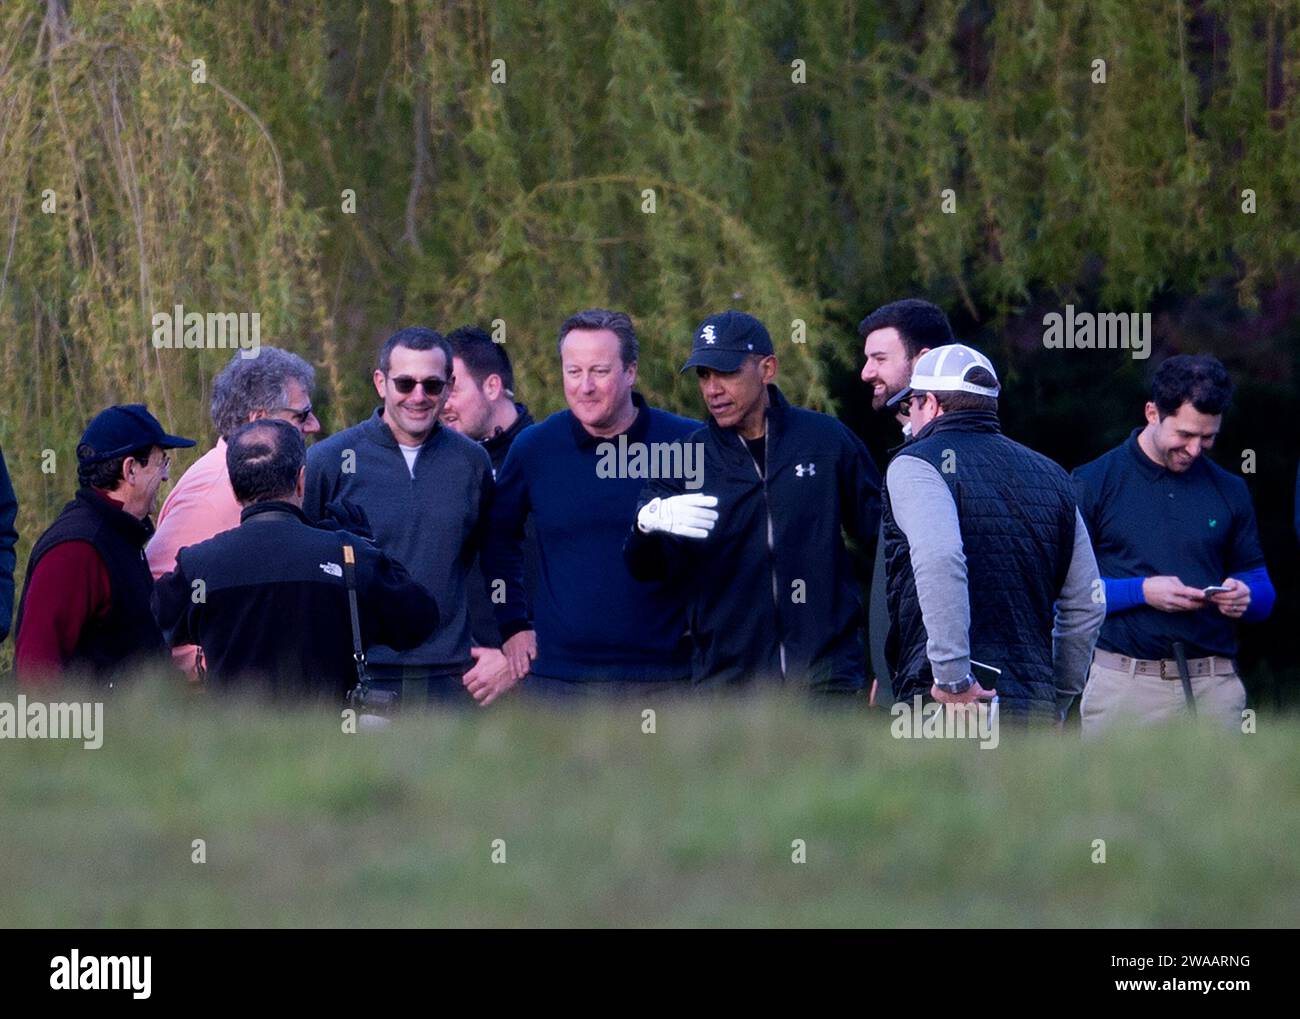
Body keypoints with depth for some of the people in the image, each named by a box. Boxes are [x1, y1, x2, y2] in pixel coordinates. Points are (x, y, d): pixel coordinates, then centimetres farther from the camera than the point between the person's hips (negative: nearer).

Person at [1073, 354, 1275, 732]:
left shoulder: (1229, 491, 14)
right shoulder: (1094, 483, 3)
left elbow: (1264, 594, 19)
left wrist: (1244, 597, -5)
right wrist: (1142, 592, -12)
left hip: (1212, 688, 3)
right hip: (1123, 686, -3)